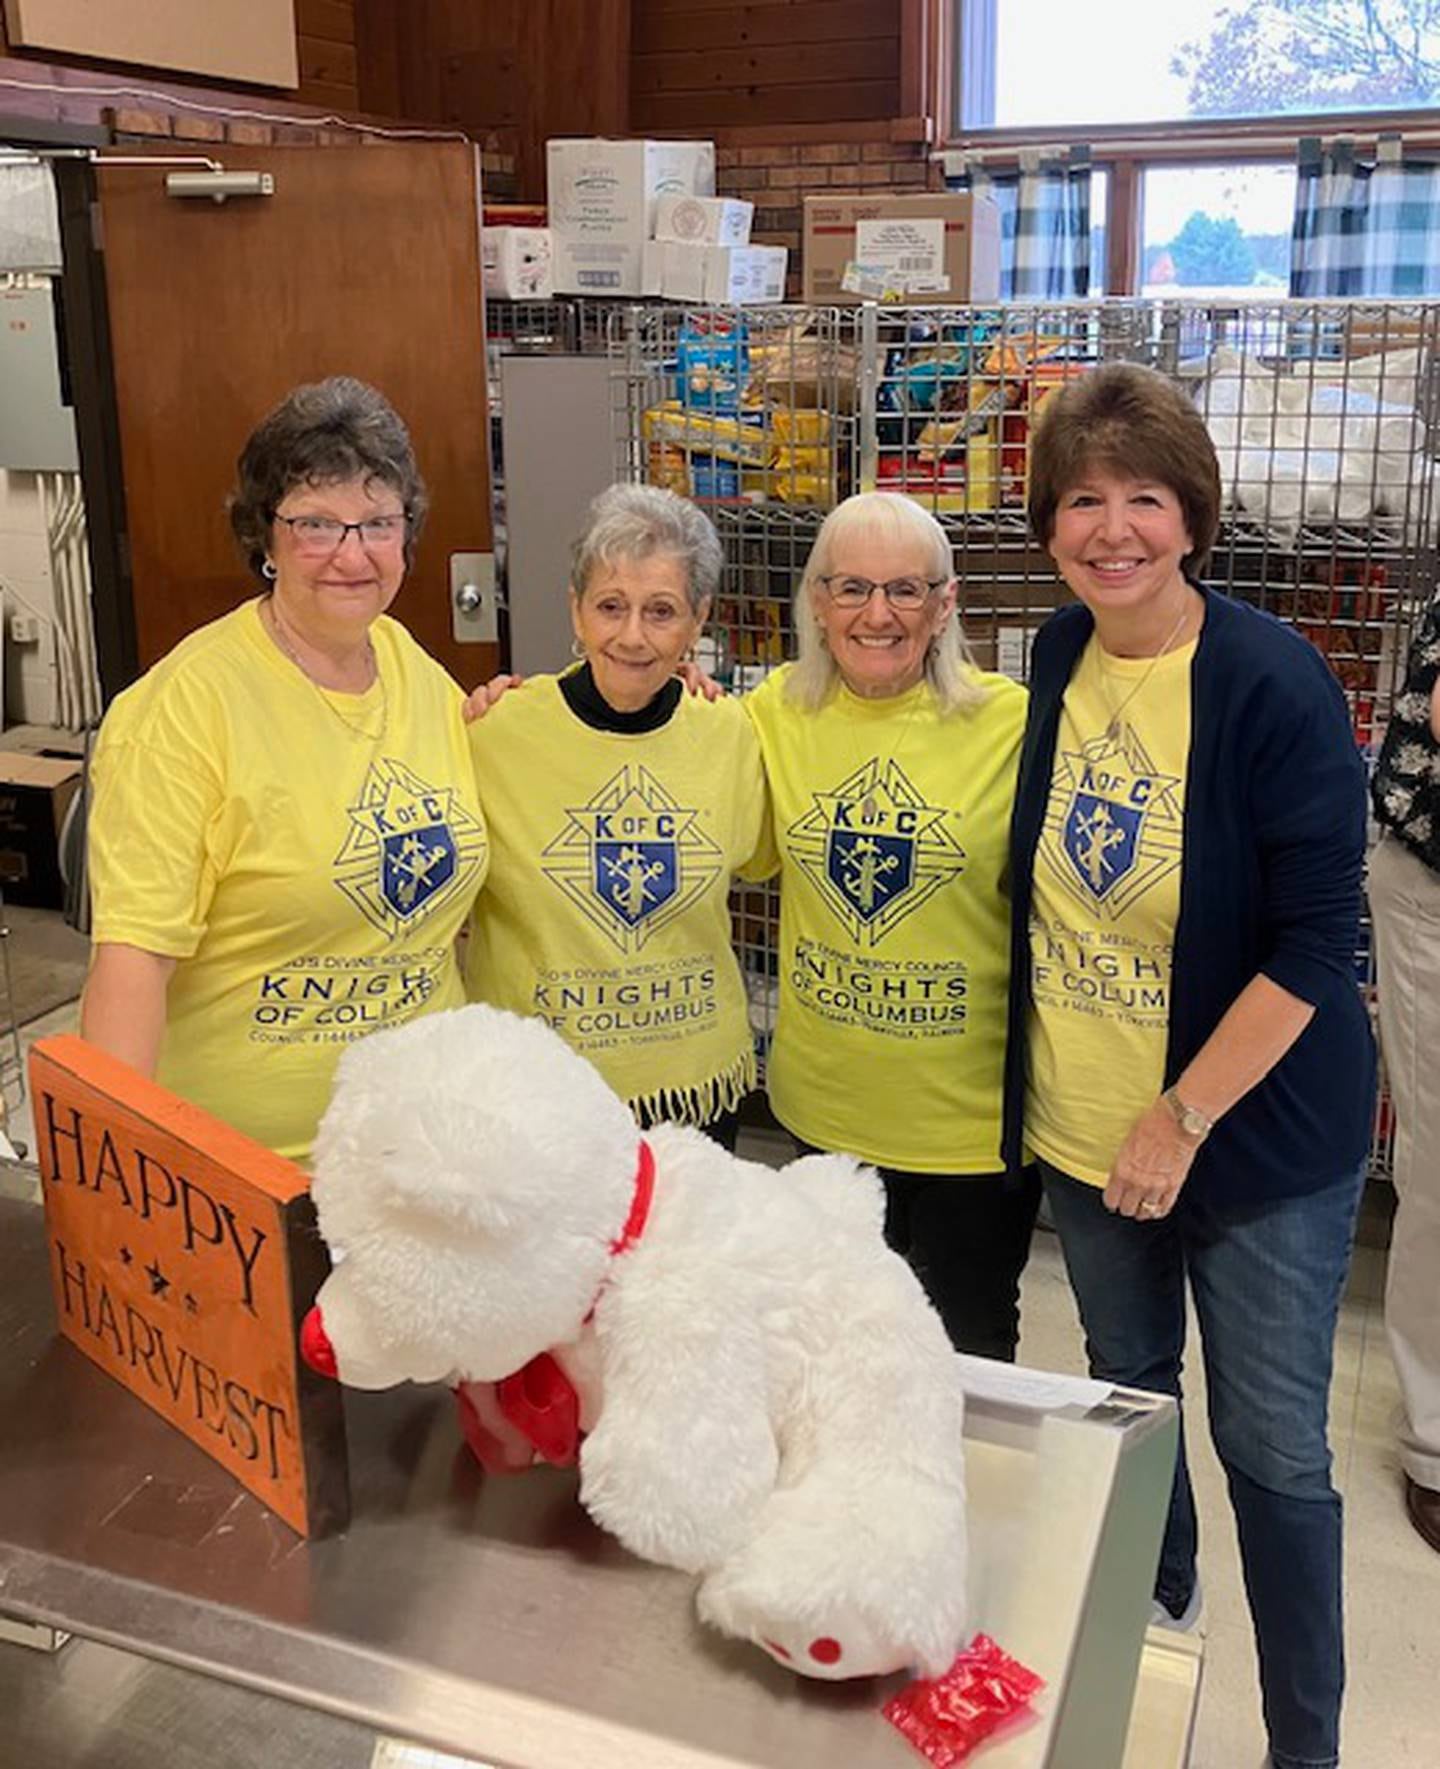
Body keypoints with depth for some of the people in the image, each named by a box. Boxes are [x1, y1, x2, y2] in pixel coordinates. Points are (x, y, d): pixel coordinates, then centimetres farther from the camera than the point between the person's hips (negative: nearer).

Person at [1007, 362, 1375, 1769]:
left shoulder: (1273, 685, -19)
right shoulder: (1063, 655, -2)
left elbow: (1314, 945, -20)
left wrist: (1183, 1120, -19)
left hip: (1256, 1136, -5)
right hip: (1080, 1124, 6)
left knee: (1271, 1446, 8)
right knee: (1125, 1382, 24)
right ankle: (1155, 1599, 50)